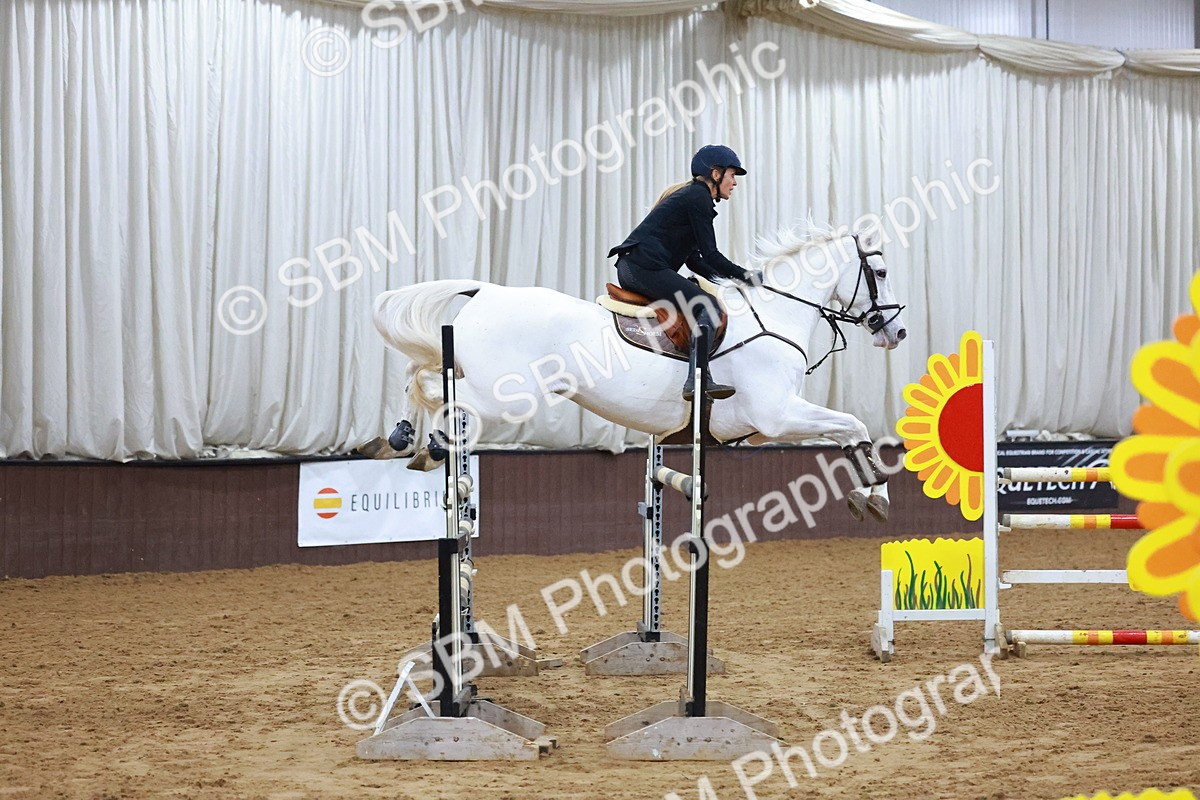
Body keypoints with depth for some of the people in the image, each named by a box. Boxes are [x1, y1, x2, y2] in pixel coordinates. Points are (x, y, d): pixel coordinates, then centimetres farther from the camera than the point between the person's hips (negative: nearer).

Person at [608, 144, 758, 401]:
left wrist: (731, 281, 17)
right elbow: (710, 254, -9)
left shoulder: (691, 195, 25)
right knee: (708, 305, -18)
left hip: (630, 267, 11)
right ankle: (697, 380, -30)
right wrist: (745, 276, 0)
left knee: (702, 302, 20)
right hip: (645, 266, -11)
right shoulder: (699, 197, -5)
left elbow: (694, 260, 24)